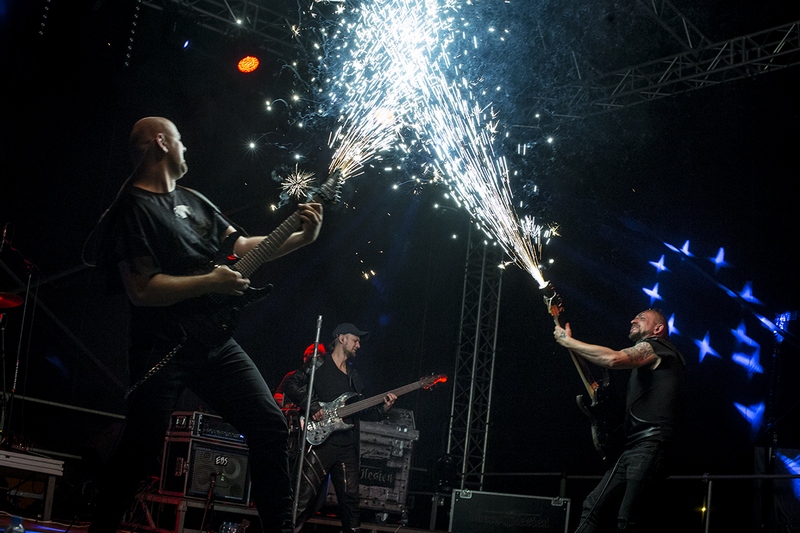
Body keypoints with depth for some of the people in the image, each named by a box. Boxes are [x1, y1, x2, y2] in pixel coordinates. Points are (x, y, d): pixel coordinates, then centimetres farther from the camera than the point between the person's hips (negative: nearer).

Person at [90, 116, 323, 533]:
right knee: (141, 451, -4)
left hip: (214, 341, 7)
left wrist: (300, 237, 7)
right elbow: (142, 289, -19)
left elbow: (241, 247, 19)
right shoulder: (131, 209, -9)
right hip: (162, 349, -7)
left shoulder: (192, 200, 17)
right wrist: (211, 282, -16)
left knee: (270, 425, 1)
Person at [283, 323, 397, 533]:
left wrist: (382, 408, 2)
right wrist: (312, 407, -16)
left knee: (350, 498, 7)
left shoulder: (354, 376, 21)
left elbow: (360, 411, 19)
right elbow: (290, 385, -9)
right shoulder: (319, 366, 0)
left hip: (347, 446, 6)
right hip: (320, 440, -6)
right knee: (305, 495, -11)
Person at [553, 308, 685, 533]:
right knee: (594, 507, 4)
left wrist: (568, 341, -9)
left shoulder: (656, 346, 0)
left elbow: (613, 358, -19)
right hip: (634, 448, 10)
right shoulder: (645, 363, 30)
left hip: (651, 445, -10)